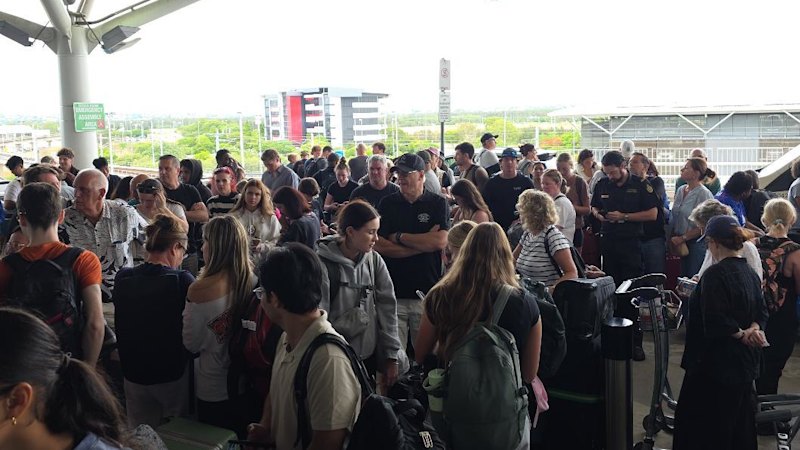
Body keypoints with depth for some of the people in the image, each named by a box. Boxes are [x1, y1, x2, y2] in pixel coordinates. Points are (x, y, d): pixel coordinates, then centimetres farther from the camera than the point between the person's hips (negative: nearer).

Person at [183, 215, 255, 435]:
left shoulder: (201, 290, -25)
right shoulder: (253, 281, -13)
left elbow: (192, 345, -13)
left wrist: (186, 312, 1)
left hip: (214, 391, -4)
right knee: (243, 436, 24)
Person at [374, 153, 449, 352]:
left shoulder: (438, 203, 4)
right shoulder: (387, 204, 7)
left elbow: (441, 242, -10)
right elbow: (378, 245, -4)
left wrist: (399, 237, -4)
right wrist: (424, 243, -7)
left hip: (427, 292, -1)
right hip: (393, 293, 1)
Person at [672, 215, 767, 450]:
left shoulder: (715, 274, -21)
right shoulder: (750, 274, 7)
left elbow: (715, 320, -28)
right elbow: (761, 312, 9)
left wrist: (741, 334, -12)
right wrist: (753, 329, -10)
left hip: (716, 362, -9)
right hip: (744, 361, 9)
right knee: (739, 417, 20)